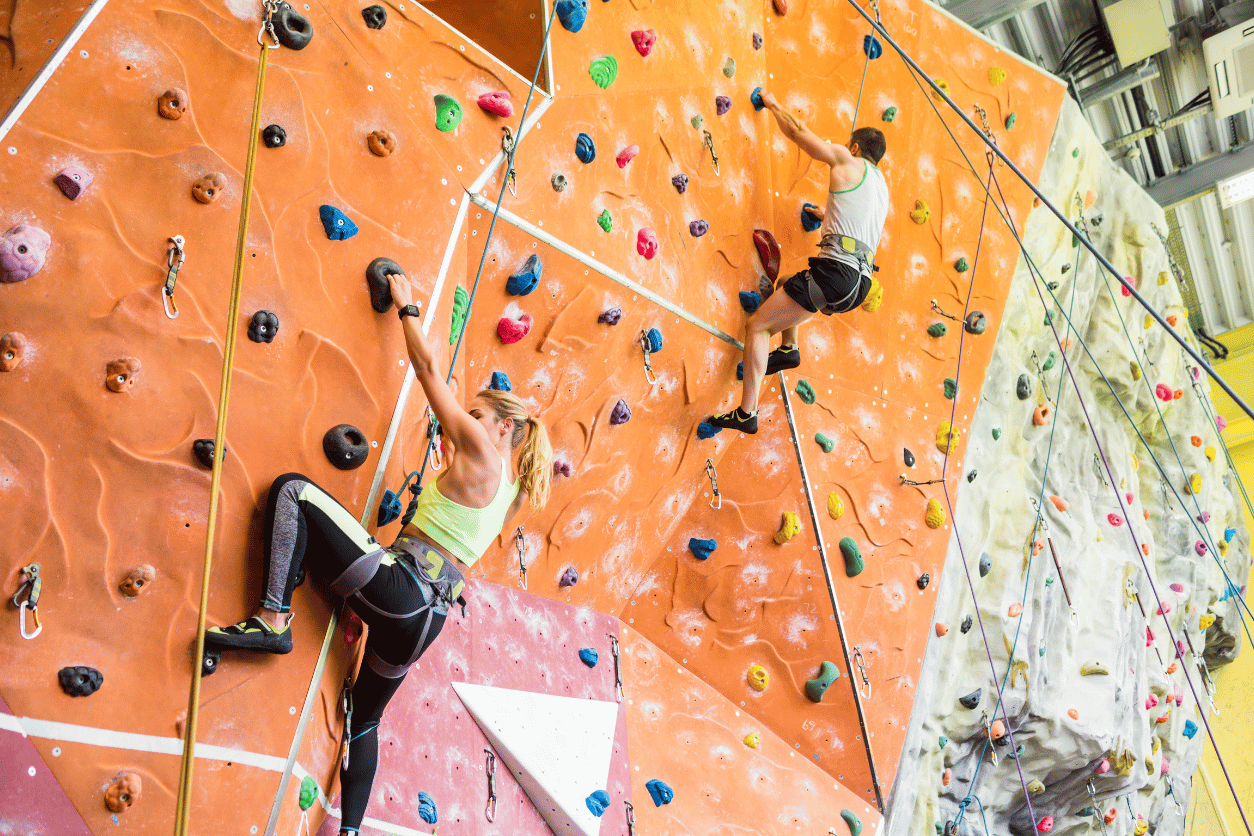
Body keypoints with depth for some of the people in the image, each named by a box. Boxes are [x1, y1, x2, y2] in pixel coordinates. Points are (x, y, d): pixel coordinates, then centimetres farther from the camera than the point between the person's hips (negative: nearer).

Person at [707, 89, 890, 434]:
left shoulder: (846, 161, 4)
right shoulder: (882, 186, 25)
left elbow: (797, 130, 8)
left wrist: (771, 103, 24)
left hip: (835, 271, -9)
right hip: (861, 283, 9)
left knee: (757, 327, -5)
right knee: (787, 285, 36)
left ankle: (746, 413, -11)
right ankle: (788, 349, 22)